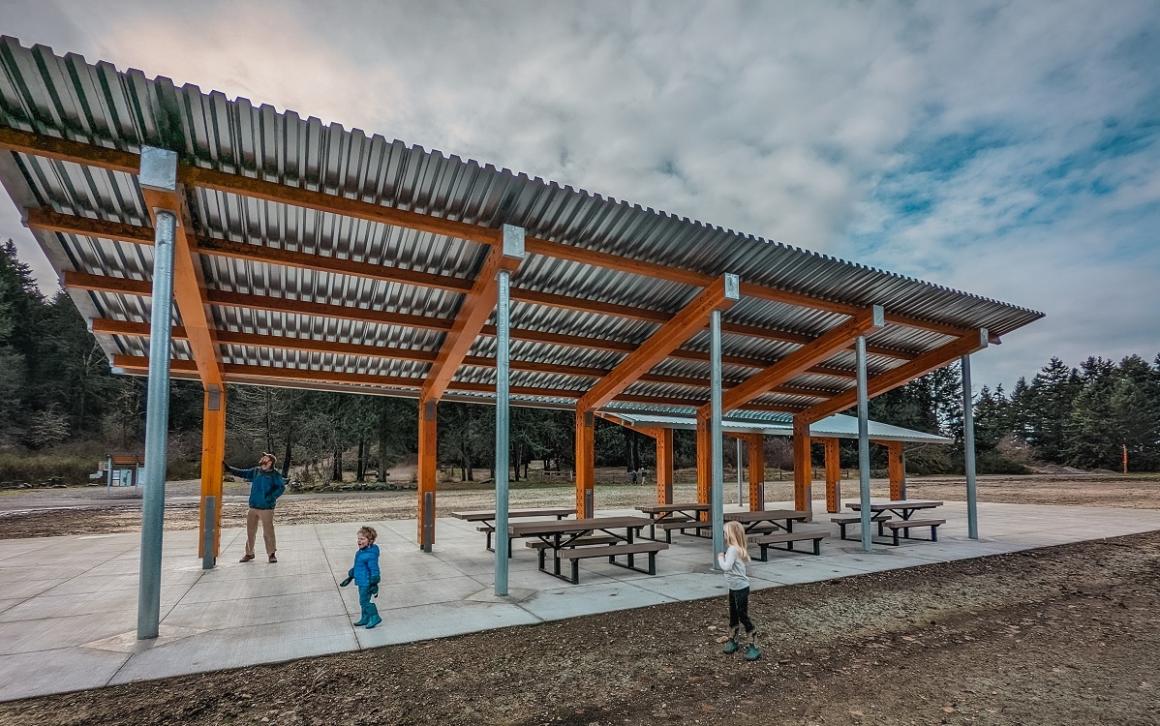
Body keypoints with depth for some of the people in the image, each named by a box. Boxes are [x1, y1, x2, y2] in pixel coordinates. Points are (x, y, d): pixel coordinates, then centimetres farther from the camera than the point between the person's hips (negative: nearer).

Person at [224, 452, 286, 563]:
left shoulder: (274, 474, -7)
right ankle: (249, 553, 26)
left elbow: (281, 487, -11)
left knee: (268, 531, -4)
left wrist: (271, 497, -18)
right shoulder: (255, 471, 10)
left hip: (266, 508, -5)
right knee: (250, 531, 11)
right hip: (253, 507, 5)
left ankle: (272, 554, 7)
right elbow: (242, 473, 16)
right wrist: (229, 468, 10)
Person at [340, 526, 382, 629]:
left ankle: (375, 618, 13)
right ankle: (365, 619, 34)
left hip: (367, 583, -9)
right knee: (364, 601, 19)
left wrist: (374, 584, -22)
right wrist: (350, 577, 26)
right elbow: (356, 566, 20)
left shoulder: (371, 554, -24)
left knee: (364, 601, -1)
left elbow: (374, 570, -23)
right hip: (361, 582, 9)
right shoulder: (361, 551, 5)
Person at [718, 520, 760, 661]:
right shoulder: (735, 548, 9)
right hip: (734, 588, 10)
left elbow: (726, 567, -29)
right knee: (733, 616, 18)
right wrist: (723, 557, 0)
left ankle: (753, 647, 7)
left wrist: (720, 557, -15)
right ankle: (733, 641, 31)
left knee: (743, 616, -2)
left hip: (740, 588, -10)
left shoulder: (733, 549, -21)